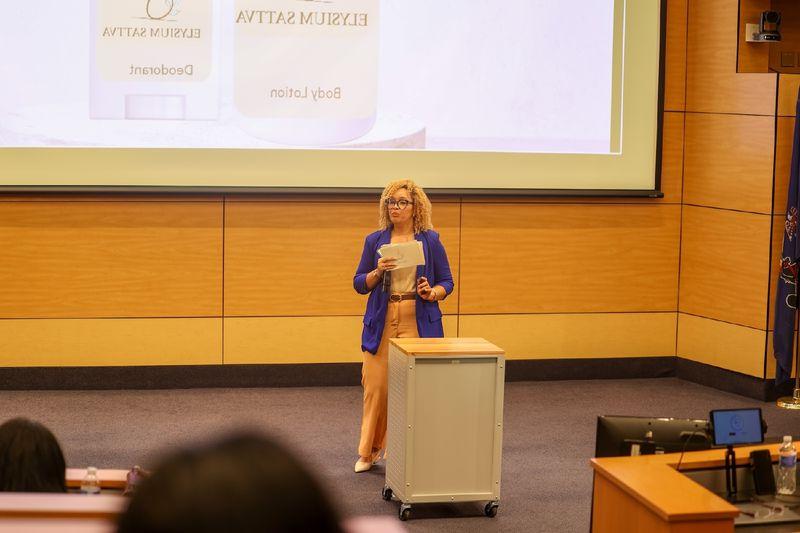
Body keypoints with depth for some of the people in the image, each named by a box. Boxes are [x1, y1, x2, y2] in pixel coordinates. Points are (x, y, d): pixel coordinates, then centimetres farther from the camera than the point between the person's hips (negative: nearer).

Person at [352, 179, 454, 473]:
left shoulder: (430, 240, 3)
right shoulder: (375, 240, 7)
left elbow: (446, 282, 7)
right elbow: (359, 283, 9)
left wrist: (432, 293, -14)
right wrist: (378, 272, -11)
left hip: (419, 322, -1)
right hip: (382, 320, 1)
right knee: (376, 385, 1)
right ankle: (369, 451, 16)